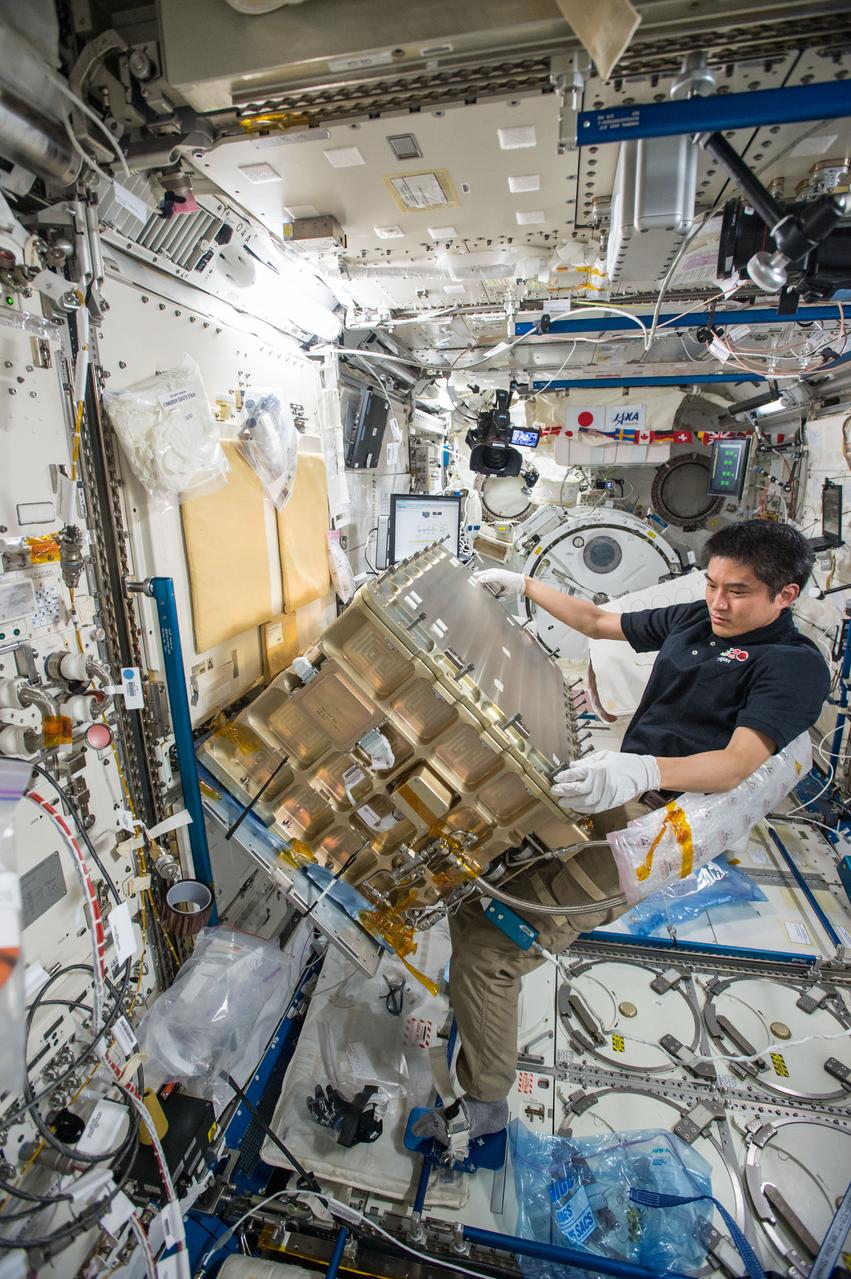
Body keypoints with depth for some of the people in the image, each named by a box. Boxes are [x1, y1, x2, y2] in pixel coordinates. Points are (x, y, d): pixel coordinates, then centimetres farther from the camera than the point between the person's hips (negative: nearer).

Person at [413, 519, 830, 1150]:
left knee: (486, 951, -15)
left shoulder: (796, 664, -6)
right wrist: (523, 583, 20)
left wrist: (641, 770, -40)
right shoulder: (694, 619, 15)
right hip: (609, 792, 9)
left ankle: (484, 1104, 6)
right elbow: (595, 620, 24)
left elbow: (737, 763, -22)